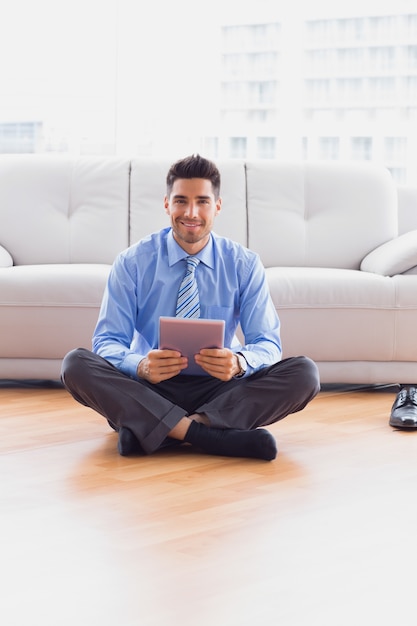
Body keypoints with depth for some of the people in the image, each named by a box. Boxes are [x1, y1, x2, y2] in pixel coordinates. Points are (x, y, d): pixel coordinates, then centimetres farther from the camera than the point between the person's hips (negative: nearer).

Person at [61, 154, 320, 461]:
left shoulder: (245, 264, 0)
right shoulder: (132, 263, -2)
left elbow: (267, 344, -4)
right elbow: (107, 341, -6)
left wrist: (239, 362, -30)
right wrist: (140, 366, -31)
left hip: (220, 389, 1)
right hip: (148, 390, -1)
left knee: (304, 373, -24)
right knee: (76, 364, -28)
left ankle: (151, 431, -30)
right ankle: (210, 435, -36)